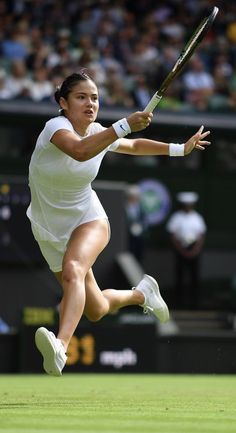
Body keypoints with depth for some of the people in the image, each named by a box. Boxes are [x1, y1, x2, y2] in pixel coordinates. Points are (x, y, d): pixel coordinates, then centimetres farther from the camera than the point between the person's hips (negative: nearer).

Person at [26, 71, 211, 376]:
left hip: (88, 220, 1)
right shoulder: (56, 126, -22)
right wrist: (124, 125, -55)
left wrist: (180, 148, 19)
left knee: (72, 269, -35)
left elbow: (134, 146, 19)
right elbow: (80, 151, -46)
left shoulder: (100, 133, -5)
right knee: (95, 311, 8)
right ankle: (141, 294, 40)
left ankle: (61, 346, -54)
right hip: (50, 232, -1)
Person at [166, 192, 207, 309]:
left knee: (195, 276, -1)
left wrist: (195, 250, -7)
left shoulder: (197, 217, 9)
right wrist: (182, 251, -10)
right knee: (180, 276, -4)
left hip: (194, 250, 2)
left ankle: (194, 302, 4)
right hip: (180, 250, -2)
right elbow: (173, 237, -2)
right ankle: (179, 302, 0)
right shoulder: (176, 218, 0)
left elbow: (201, 236, 7)